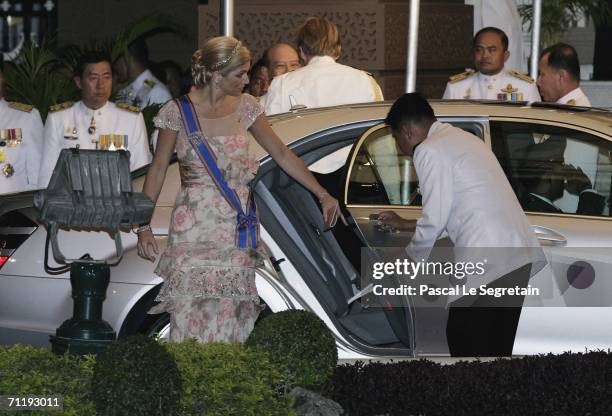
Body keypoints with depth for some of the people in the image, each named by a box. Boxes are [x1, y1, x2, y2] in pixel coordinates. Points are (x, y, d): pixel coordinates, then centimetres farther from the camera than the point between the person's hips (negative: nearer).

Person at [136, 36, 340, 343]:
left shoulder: (245, 107, 5)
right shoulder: (178, 112, -3)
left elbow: (281, 153, 11)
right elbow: (158, 169, 2)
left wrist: (322, 195, 8)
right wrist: (143, 226, -3)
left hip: (236, 229, 2)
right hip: (193, 228, -2)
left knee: (229, 314, -2)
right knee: (189, 311, -6)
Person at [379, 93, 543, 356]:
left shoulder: (430, 150, -6)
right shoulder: (463, 139, 24)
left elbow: (434, 220, -9)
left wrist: (408, 264, 6)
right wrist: (405, 224, 40)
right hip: (519, 254, 9)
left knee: (464, 344, 0)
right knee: (497, 346, 13)